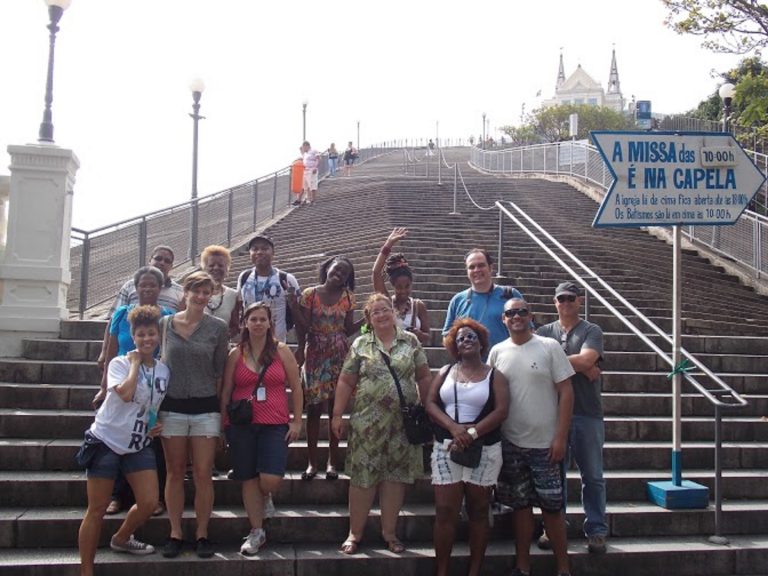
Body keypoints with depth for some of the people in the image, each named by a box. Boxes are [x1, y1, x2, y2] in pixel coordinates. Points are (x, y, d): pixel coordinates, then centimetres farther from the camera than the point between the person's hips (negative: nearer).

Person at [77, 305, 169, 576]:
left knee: (149, 502, -2)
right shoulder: (120, 363, -9)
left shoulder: (163, 370, 6)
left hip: (139, 444, 5)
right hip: (106, 441, -5)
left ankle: (120, 539, 28)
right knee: (97, 509, 0)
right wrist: (135, 363, -17)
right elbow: (126, 394, -28)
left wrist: (157, 424, 3)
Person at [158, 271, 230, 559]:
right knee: (175, 473, 8)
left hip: (205, 408, -1)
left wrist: (220, 409, 2)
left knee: (203, 475, 1)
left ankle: (202, 534, 13)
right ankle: (175, 533, 18)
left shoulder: (218, 328, -1)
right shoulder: (166, 324, 2)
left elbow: (220, 372, 3)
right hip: (172, 407, 1)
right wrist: (156, 407, 5)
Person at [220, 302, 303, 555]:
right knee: (249, 479, 5)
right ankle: (256, 532, 19)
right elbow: (225, 392, 8)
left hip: (275, 425, -1)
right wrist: (223, 424, 4)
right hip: (241, 425, 1)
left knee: (271, 480, -12)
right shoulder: (236, 354, 6)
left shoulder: (282, 351, 4)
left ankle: (263, 499, 25)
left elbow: (296, 388, 6)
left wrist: (297, 421, 1)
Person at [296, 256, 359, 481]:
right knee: (314, 409, 0)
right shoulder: (309, 294, 1)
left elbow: (348, 330, 7)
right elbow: (304, 328, -3)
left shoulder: (348, 297, 6)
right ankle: (311, 462, 8)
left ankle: (332, 462, 10)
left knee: (335, 409, 2)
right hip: (316, 355, -1)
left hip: (339, 356, 1)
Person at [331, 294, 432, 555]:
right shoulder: (360, 345, 4)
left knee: (396, 476, 6)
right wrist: (337, 415, -1)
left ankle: (389, 532, 20)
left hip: (402, 423, 1)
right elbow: (346, 382, 3)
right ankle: (355, 533, 15)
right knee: (363, 476, 2)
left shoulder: (410, 342, 6)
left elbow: (424, 377, 8)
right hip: (367, 423, -1)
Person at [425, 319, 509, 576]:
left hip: (484, 450, -1)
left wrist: (471, 434, -18)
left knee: (478, 512, 5)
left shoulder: (495, 375, 4)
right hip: (446, 449, 1)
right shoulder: (445, 372, 12)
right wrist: (454, 427, -14)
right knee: (445, 512, -2)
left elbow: (501, 410, -7)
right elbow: (430, 403, 3)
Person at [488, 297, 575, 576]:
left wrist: (560, 437, -10)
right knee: (520, 504, 11)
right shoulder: (497, 352, 5)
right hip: (510, 444, 3)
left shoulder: (549, 347, -4)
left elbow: (566, 392, -5)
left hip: (545, 444, -3)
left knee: (552, 506, 3)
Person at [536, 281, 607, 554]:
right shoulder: (545, 332, 11)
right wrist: (581, 367, -11)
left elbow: (586, 359, -13)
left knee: (593, 476, 5)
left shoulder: (591, 331, 4)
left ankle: (596, 531, 13)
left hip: (587, 413, -2)